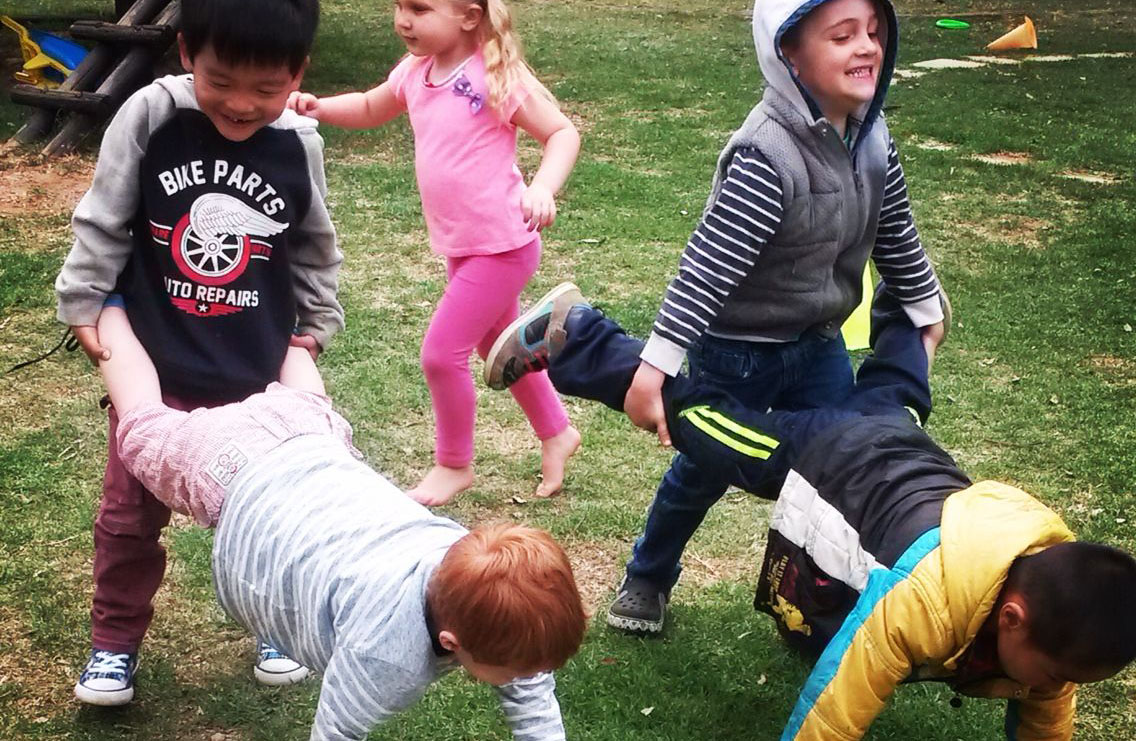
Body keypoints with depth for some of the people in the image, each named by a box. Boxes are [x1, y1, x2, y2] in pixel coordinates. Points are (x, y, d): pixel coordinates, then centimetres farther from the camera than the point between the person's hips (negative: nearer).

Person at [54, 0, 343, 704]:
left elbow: (315, 248, 8)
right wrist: (82, 303, 1)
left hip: (256, 376, 1)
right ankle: (116, 637, 30)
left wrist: (317, 323, 15)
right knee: (130, 515, 9)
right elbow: (103, 222, -4)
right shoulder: (150, 116, -16)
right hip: (154, 366, -1)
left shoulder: (300, 146, -10)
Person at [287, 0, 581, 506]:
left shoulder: (497, 77, -21)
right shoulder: (415, 73, 0)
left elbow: (563, 133, -17)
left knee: (441, 352, -5)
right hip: (458, 246, 8)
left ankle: (454, 464, 17)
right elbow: (371, 109, 19)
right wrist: (319, 108, 1)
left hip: (501, 245, -8)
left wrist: (543, 187, -35)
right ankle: (555, 433, 43)